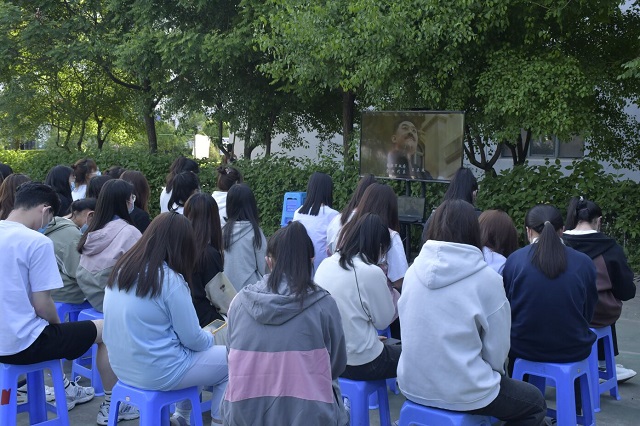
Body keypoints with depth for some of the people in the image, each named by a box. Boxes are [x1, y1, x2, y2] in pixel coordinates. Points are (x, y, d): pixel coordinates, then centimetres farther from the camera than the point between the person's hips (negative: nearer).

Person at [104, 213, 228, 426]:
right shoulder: (170, 280, -20)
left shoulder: (122, 268, 1)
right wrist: (209, 337, 8)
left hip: (123, 367, 8)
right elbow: (193, 339, -14)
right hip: (157, 373, -8)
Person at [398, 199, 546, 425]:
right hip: (462, 392, -5)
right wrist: (493, 373, 14)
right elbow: (497, 351, -9)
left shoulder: (414, 271, -1)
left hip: (412, 385, 6)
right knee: (535, 402, 22)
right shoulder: (486, 279, -15)